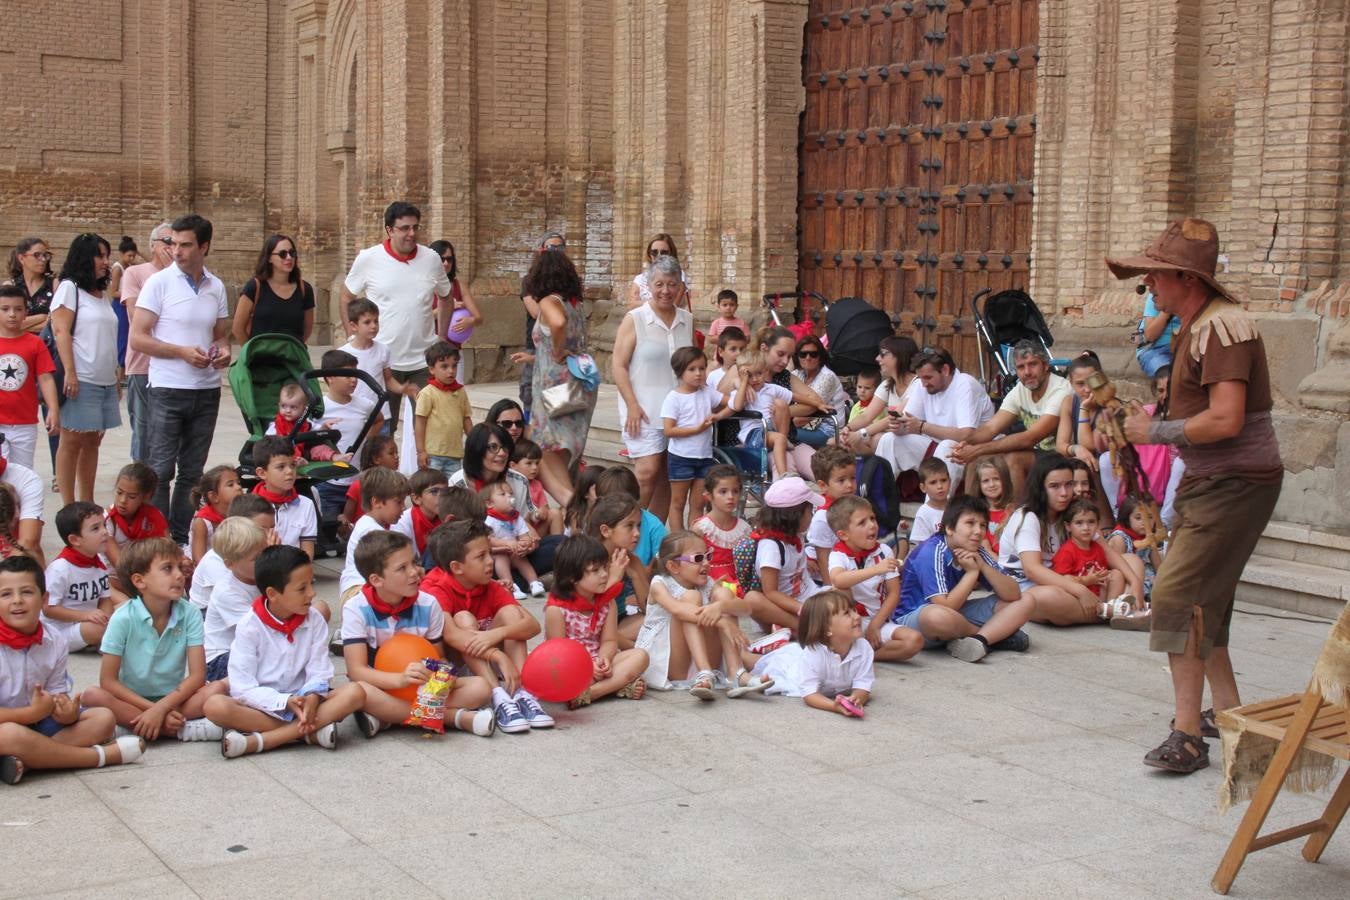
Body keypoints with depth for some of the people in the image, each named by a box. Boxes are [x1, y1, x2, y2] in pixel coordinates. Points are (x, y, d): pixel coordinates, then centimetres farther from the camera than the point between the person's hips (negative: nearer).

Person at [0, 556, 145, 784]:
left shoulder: (54, 643, 2)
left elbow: (58, 696, 3)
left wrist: (67, 712, -21)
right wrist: (33, 712, -25)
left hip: (39, 722, 7)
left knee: (104, 718, -7)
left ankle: (26, 760, -29)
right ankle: (102, 755, -25)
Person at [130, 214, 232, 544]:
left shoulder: (216, 288, 9)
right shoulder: (159, 283, -5)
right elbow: (137, 338, -8)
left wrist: (224, 351, -4)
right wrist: (182, 352, -17)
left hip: (207, 391, 5)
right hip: (167, 389, -5)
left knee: (193, 471, 10)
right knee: (161, 470, -4)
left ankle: (182, 538, 18)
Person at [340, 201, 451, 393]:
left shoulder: (432, 259, 2)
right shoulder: (367, 259, -4)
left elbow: (445, 298, 17)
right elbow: (347, 298, 7)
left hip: (424, 361, 2)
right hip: (382, 361, -2)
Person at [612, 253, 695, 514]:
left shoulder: (687, 320, 11)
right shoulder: (634, 320, -4)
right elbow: (618, 365, -7)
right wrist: (632, 406, -15)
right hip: (644, 411, -5)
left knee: (666, 475, 7)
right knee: (647, 471, -14)